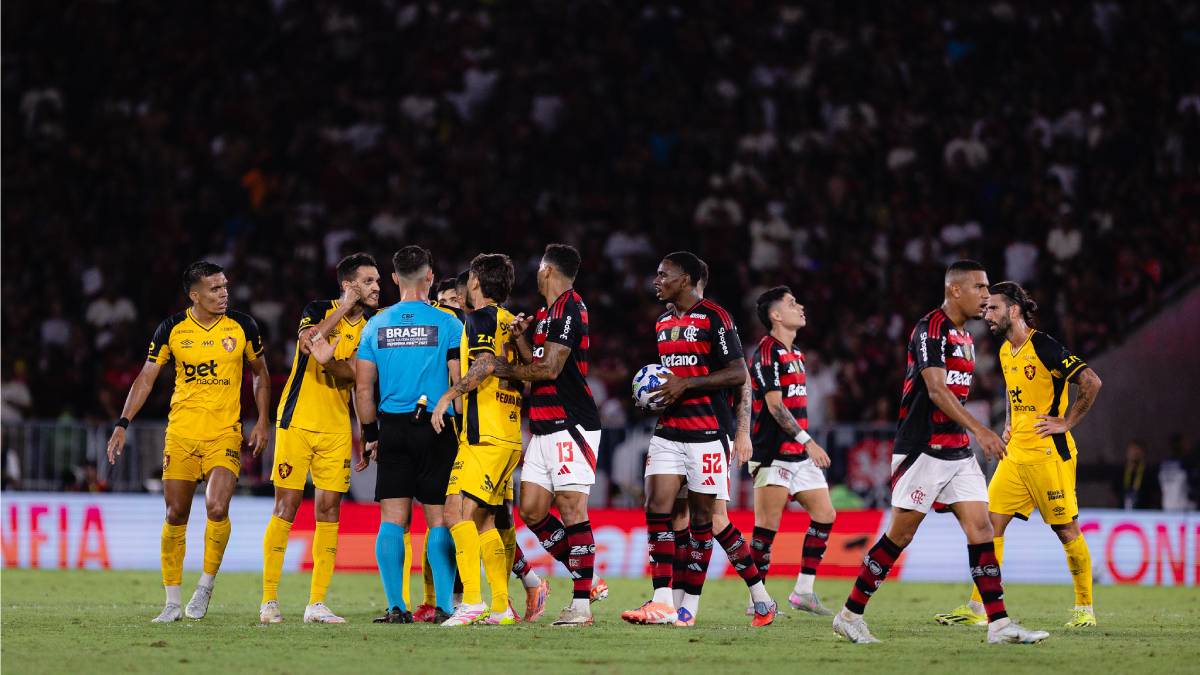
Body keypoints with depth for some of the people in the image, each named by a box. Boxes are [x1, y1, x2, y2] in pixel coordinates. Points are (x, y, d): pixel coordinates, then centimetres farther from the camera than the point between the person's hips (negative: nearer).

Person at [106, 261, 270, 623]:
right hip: (180, 435, 1)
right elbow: (146, 378, 4)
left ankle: (206, 585, 4)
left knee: (217, 509, -18)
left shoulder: (241, 326, 0)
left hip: (225, 436, -1)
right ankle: (173, 602, 12)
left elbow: (260, 372, 14)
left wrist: (262, 422, 6)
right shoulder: (172, 329, -1)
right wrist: (122, 424, -5)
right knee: (176, 515, 2)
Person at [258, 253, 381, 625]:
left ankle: (317, 602, 4)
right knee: (286, 507, -4)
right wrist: (346, 306, -16)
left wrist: (328, 360, -30)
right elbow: (307, 341, -22)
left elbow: (353, 372, -8)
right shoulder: (318, 311, -1)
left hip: (336, 430, 4)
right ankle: (269, 600, 1)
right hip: (296, 422, -4)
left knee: (328, 511, 0)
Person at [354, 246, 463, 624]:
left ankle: (396, 607, -3)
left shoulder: (376, 325, 5)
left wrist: (370, 436, 14)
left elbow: (363, 387, 6)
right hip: (437, 429, -2)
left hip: (392, 427, 2)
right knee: (440, 520, 2)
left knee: (392, 519, 3)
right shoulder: (448, 324, -3)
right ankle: (444, 606, -3)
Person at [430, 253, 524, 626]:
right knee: (484, 519, 12)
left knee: (457, 510, -14)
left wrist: (450, 394, -18)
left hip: (484, 436, -9)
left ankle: (472, 600, -24)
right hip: (509, 437, 9)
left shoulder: (481, 317, -6)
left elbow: (485, 364, -21)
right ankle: (501, 607, 8)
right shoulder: (510, 322, 19)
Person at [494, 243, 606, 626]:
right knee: (532, 510, 6)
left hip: (571, 426, -10)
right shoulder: (549, 312, 19)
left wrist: (506, 370, -6)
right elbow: (536, 365, 18)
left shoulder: (568, 309, -11)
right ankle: (586, 582, 14)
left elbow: (550, 368, -17)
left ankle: (581, 603, -10)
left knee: (571, 508, -10)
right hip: (545, 428, 10)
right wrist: (521, 338, 3)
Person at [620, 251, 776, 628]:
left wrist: (686, 384, -19)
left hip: (705, 433, -7)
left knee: (706, 520, -3)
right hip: (668, 431, 7)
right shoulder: (663, 323, 16)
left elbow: (738, 374, -13)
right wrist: (653, 392, 8)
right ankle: (663, 604, -10)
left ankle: (761, 597, 11)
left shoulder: (713, 317, -8)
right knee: (657, 509, -7)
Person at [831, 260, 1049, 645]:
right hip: (923, 449, -9)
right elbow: (936, 389, -23)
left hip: (957, 451, 9)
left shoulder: (963, 336, 17)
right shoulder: (931, 328, -12)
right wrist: (979, 430, -30)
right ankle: (850, 614, 7)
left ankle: (999, 624, -6)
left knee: (981, 528, -2)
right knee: (901, 534, -4)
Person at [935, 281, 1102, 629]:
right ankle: (978, 609, 1)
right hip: (1014, 454, 8)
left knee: (1066, 529, -1)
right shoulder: (1005, 352, 12)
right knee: (991, 523, 0)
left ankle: (1085, 608, 11)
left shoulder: (1045, 348, -14)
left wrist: (1065, 423, -13)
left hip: (1049, 454, -8)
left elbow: (1091, 382, -16)